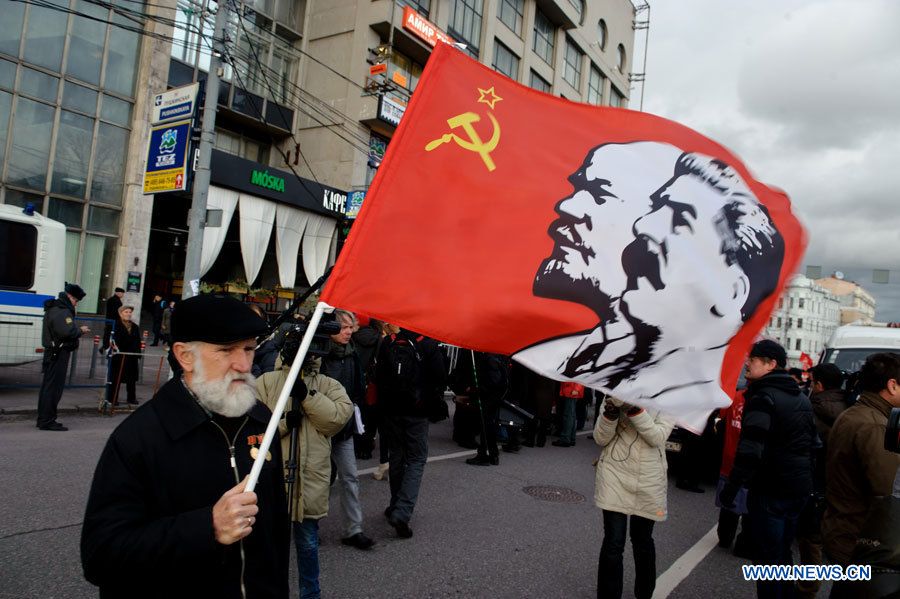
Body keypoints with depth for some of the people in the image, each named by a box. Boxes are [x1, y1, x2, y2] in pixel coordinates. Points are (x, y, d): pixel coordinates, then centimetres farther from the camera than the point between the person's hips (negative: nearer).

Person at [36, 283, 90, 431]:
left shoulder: (55, 308, 18)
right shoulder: (61, 311, -16)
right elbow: (67, 331, -27)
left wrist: (78, 330, 9)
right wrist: (80, 330, -11)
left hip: (52, 352, 11)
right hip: (59, 353, -11)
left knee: (48, 385, 15)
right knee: (54, 386, -7)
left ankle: (43, 419, 23)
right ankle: (47, 421, -4)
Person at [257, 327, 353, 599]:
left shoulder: (329, 386, 5)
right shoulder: (266, 381, 2)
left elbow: (339, 417, -12)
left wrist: (306, 395, -18)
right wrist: (283, 423, -18)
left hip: (310, 477, 1)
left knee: (307, 540, 15)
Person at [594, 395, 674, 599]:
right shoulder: (614, 395, 0)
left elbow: (658, 437, -15)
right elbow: (601, 438, -3)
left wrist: (635, 410, -28)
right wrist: (610, 415, -21)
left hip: (649, 481, 1)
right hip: (615, 475, -1)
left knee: (643, 541, 17)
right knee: (613, 543, -3)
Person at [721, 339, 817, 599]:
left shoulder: (763, 397, -16)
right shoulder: (801, 398, 12)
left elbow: (751, 449, -24)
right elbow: (814, 444, 20)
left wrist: (731, 486, -18)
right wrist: (808, 484, 27)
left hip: (770, 490, -9)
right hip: (799, 490, 9)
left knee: (768, 556, 1)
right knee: (783, 552, 21)